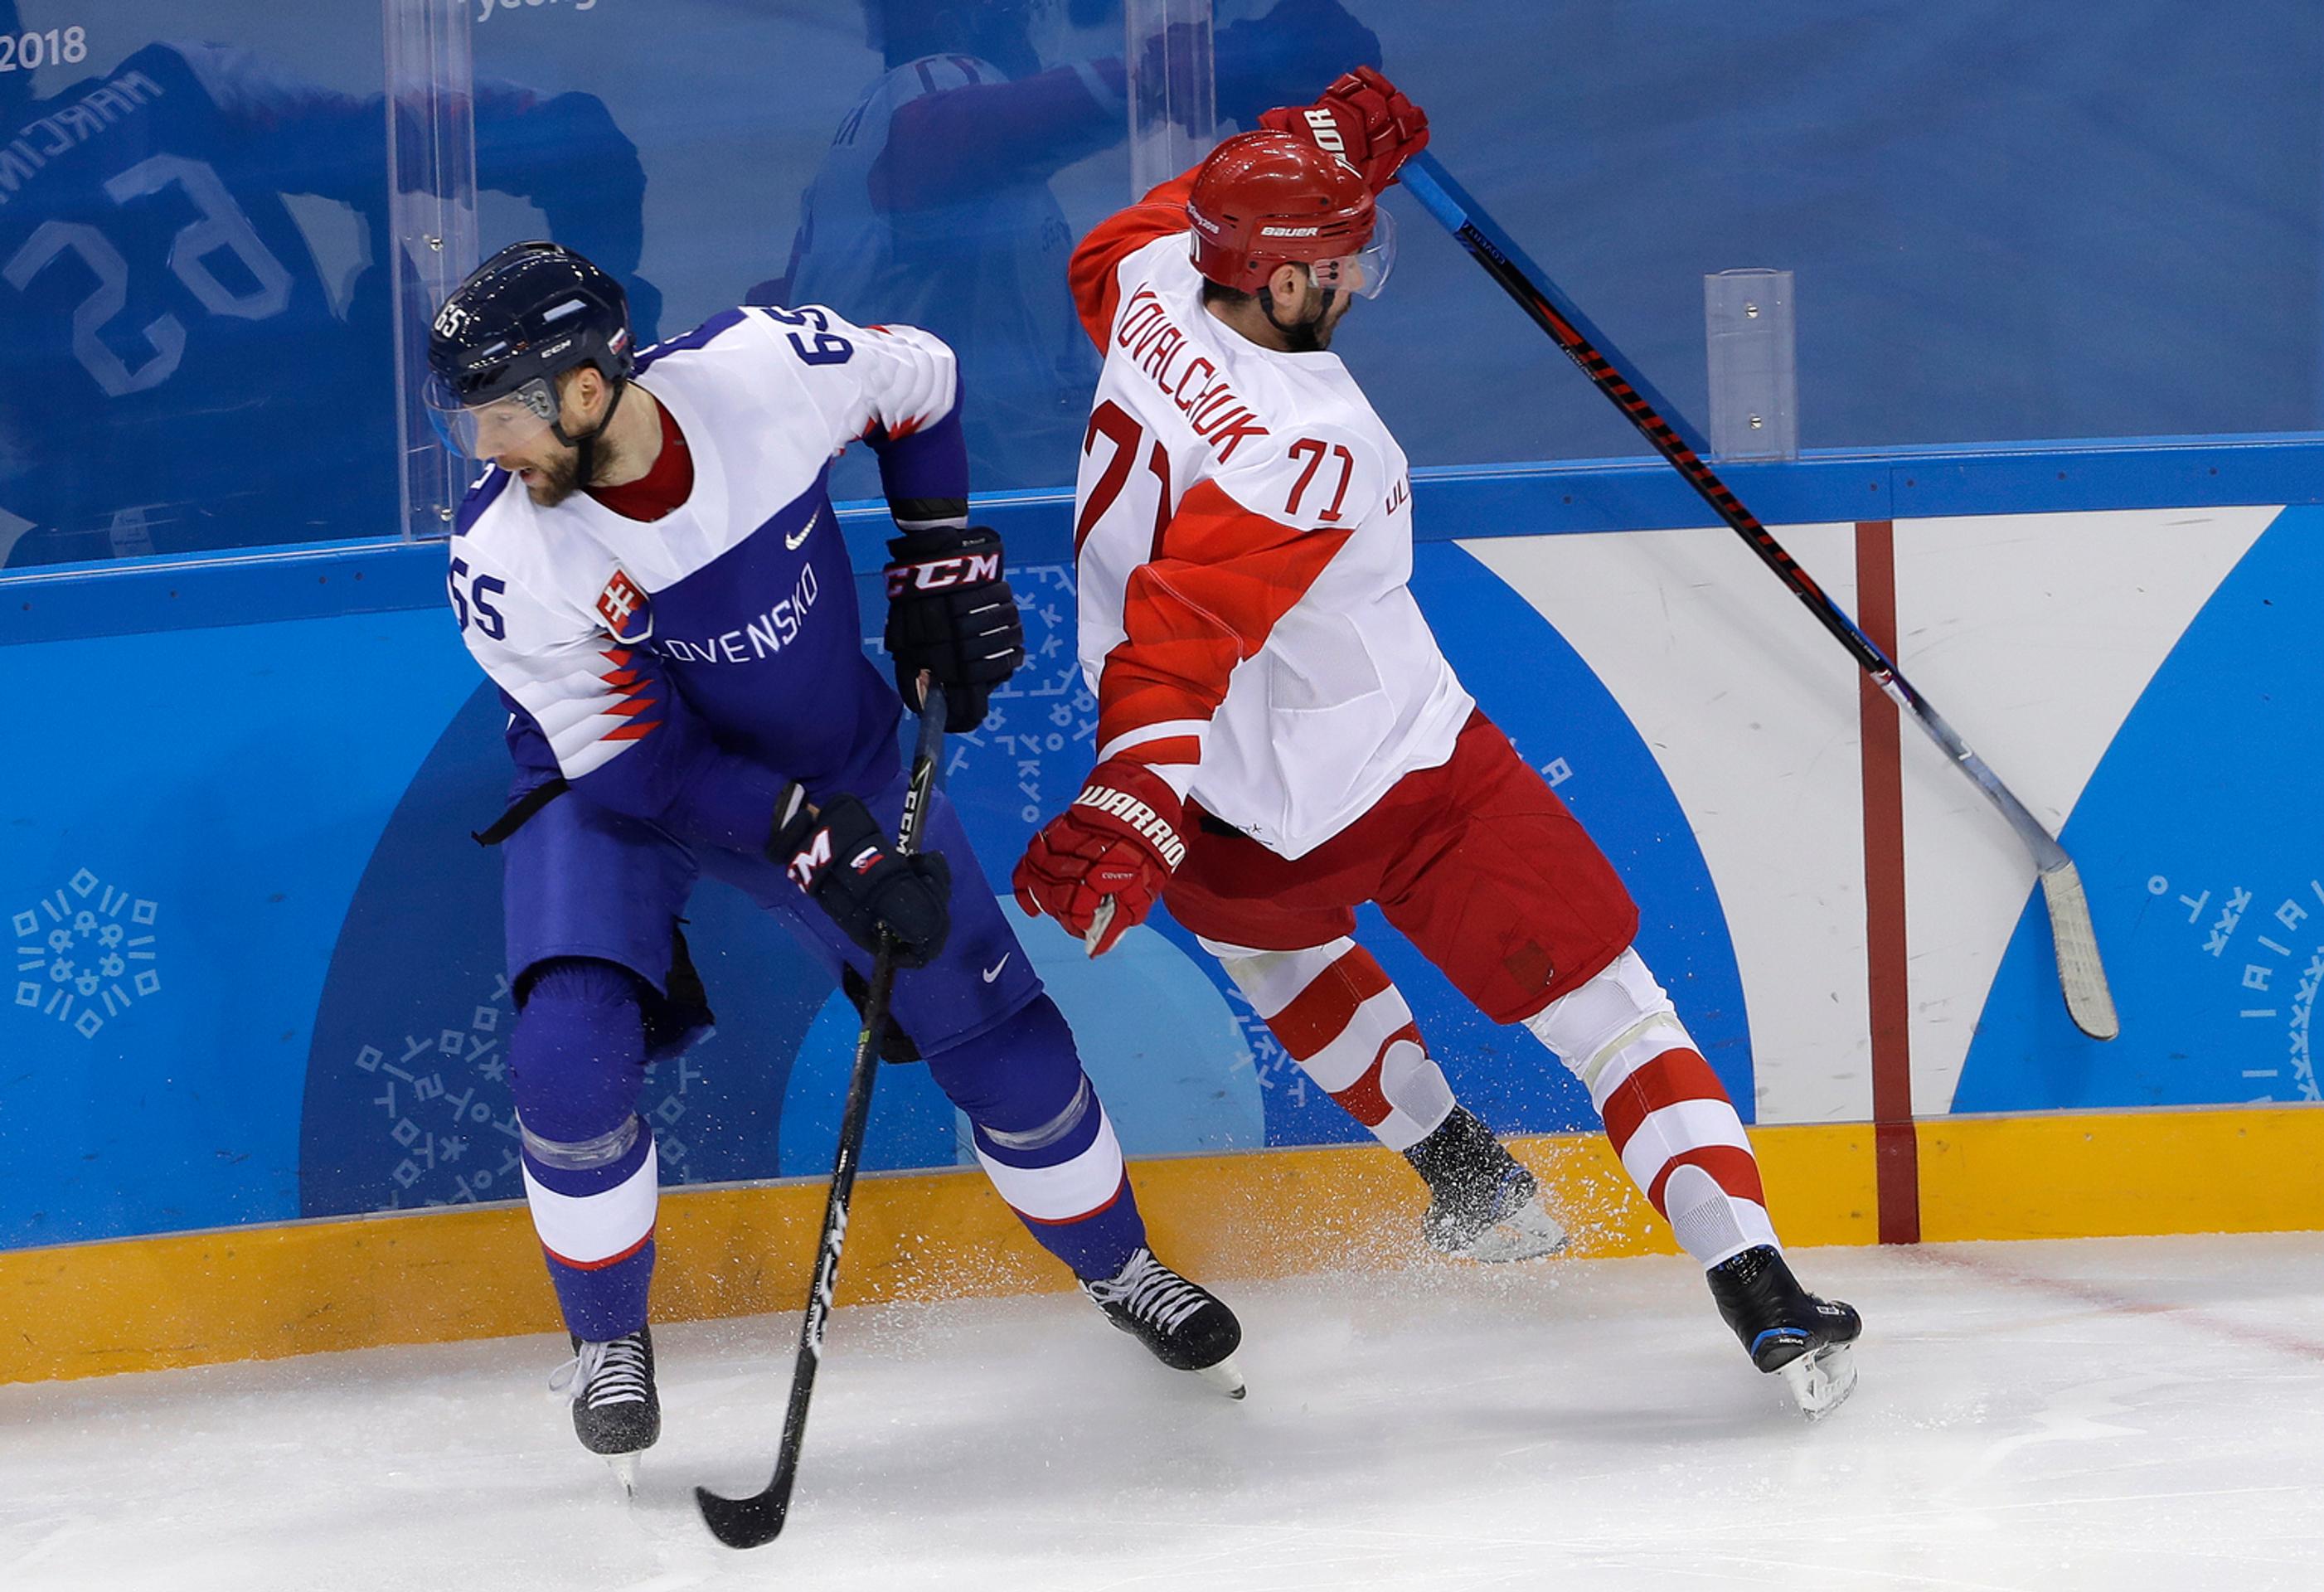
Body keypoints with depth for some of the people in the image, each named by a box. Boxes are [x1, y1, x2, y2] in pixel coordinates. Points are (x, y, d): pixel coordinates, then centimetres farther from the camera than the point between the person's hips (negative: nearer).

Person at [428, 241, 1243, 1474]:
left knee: (999, 1032, 4)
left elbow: (923, 384, -5)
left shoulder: (770, 370, -29)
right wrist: (806, 842, -31)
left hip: (834, 760, 2)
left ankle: (1116, 1266, 31)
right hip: (614, 789, -2)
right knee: (569, 1060, -22)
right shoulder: (507, 562, -30)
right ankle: (607, 1341, 3)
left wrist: (941, 561, -5)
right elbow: (632, 761, -23)